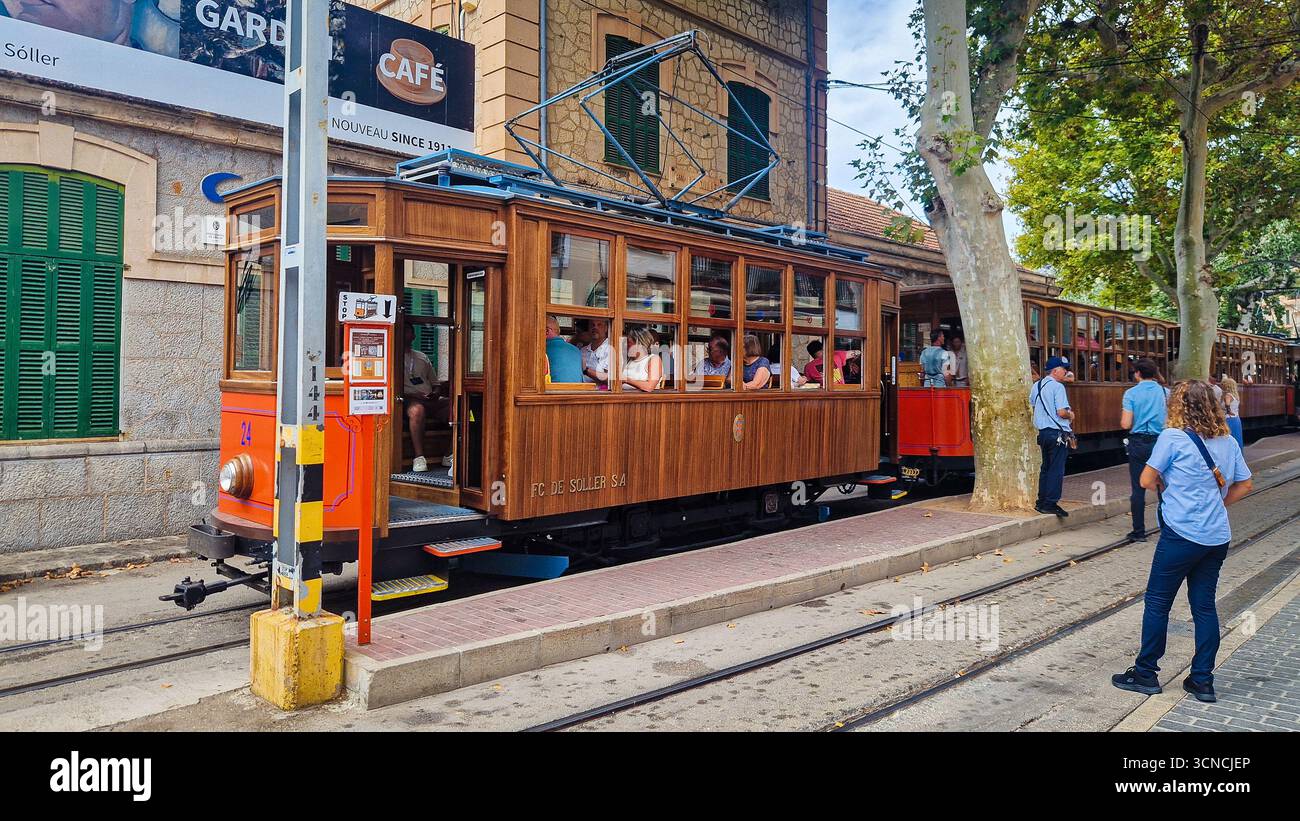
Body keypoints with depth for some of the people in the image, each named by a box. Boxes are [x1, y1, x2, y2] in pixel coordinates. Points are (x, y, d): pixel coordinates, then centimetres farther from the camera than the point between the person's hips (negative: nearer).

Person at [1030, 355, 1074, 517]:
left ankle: (1041, 502, 19)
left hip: (1043, 432, 8)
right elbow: (1061, 412, -20)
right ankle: (1050, 503, -3)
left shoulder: (1036, 386, 11)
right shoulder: (1057, 386, -13)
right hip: (1058, 433, -8)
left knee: (1045, 468, 16)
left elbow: (1031, 407, 20)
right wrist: (1070, 415, 0)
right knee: (1056, 470, -2)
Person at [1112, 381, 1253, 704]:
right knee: (1204, 605, 13)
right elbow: (1244, 485, 17)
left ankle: (1145, 673, 13)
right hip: (1217, 535, 6)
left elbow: (1147, 480, -7)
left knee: (1157, 602, 5)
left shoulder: (1173, 437, -11)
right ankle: (1202, 680, 17)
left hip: (1182, 534, -6)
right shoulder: (1228, 442, 8)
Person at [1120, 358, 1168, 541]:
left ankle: (1139, 531, 6)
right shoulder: (1165, 392, 1)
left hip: (1139, 443, -2)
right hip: (1161, 442, 2)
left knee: (1138, 488, 3)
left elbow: (1125, 424, -11)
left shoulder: (1131, 393, -6)